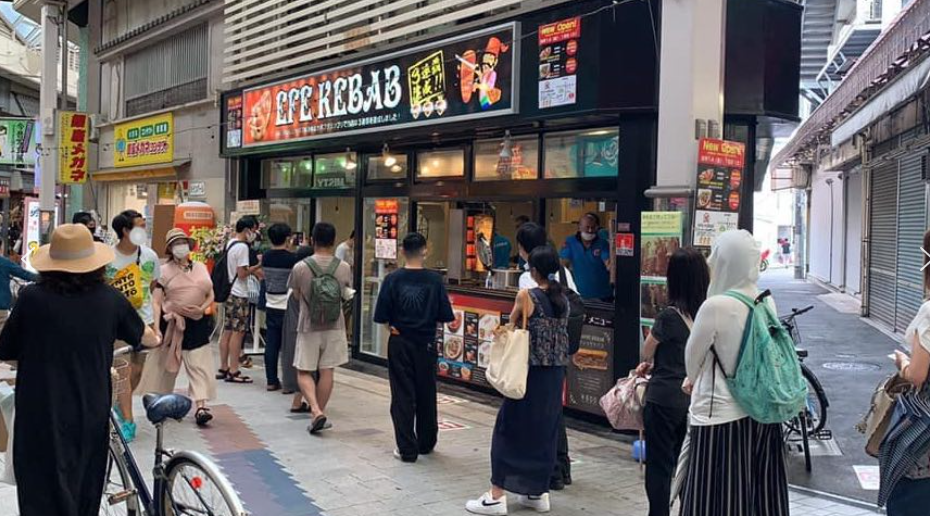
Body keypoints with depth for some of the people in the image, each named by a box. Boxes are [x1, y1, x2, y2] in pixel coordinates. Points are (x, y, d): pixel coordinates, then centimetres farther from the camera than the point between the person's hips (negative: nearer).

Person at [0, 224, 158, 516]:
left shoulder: (32, 298, -11)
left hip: (42, 418, -2)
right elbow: (143, 336, 14)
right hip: (92, 415, 3)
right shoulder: (110, 300, -4)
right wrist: (156, 340, 37)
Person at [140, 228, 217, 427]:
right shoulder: (164, 271, 1)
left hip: (197, 323, 2)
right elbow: (157, 302, -3)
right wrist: (156, 328, -12)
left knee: (199, 365, -7)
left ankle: (201, 407, -11)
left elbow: (211, 295, 12)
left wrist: (201, 308, -8)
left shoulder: (201, 268, 9)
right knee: (166, 365, 11)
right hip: (171, 323, -1)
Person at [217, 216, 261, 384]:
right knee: (238, 332, -5)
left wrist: (254, 268, 11)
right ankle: (233, 371, -2)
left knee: (227, 331, 12)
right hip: (239, 295, -9)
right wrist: (259, 265, -9)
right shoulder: (242, 247, -16)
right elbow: (242, 273, -18)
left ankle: (223, 368, 18)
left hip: (228, 293, 9)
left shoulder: (230, 244, 13)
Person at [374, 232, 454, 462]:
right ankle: (426, 443, 29)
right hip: (426, 344, 1)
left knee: (402, 396, 6)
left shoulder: (393, 279, -9)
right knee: (426, 395, 15)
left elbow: (381, 316, -9)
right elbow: (445, 315, -6)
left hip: (399, 344, -1)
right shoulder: (434, 279, -8)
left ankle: (407, 449, 6)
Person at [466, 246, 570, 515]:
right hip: (556, 374, 6)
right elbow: (561, 332, 10)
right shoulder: (563, 299, 5)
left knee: (510, 429, 1)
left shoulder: (527, 295, -11)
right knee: (545, 430, 14)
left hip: (531, 372, -6)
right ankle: (538, 492, 22)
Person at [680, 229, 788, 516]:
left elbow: (692, 358, -4)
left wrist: (695, 381, 19)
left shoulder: (715, 306, -18)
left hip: (722, 417, -7)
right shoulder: (767, 301, 2)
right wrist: (702, 379, 23)